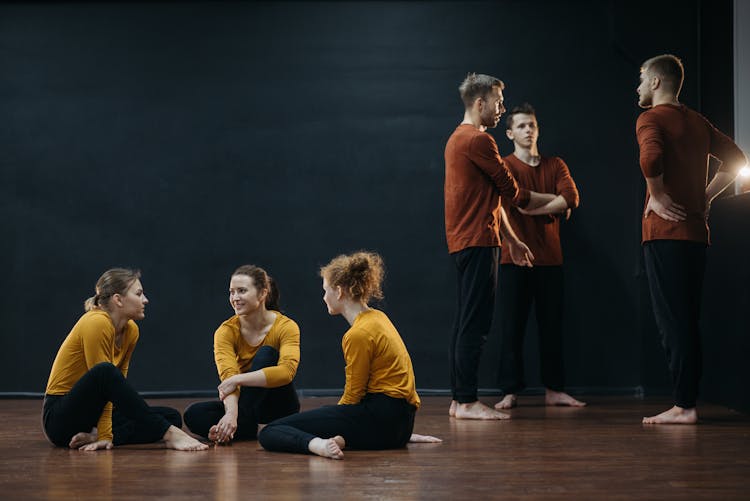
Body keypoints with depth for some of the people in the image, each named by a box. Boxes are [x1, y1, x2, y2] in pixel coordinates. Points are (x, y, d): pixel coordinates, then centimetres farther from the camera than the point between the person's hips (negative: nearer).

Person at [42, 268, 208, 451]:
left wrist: (106, 435, -10)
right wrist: (105, 435, -23)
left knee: (171, 417, -4)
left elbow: (116, 384, 2)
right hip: (60, 417, -8)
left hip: (91, 413, 8)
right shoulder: (96, 324, -19)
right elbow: (102, 376, -22)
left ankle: (95, 437, -19)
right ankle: (169, 434, -36)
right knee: (105, 372, -37)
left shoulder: (131, 331, 5)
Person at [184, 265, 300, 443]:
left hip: (280, 406, -2)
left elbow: (287, 371, -33)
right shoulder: (226, 331, -9)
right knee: (194, 415, -23)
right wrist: (231, 413, -45)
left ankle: (242, 424, -34)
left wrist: (238, 379, -38)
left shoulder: (286, 327, -15)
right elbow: (228, 376, -25)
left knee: (266, 354, -28)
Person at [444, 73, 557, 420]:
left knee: (466, 324, 10)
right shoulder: (478, 140, -12)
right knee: (474, 325, -9)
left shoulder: (458, 139, 21)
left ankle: (458, 398, 12)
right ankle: (467, 402, -9)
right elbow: (512, 192, -8)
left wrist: (512, 240, 23)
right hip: (477, 242, -10)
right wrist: (556, 201, 7)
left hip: (464, 243, 10)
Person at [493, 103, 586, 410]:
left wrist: (533, 206, -10)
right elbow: (520, 203, -14)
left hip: (550, 258, 4)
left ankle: (553, 390, 13)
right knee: (512, 327, -2)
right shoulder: (505, 167, 0)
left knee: (552, 326, 6)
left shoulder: (556, 166, 12)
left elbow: (571, 198, -6)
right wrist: (555, 206, -4)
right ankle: (510, 392, 1)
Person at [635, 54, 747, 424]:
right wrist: (705, 196, 17)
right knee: (687, 321, 10)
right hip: (696, 231, 7)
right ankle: (687, 403, 10)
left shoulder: (651, 119, -5)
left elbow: (651, 156, -26)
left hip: (665, 230, -7)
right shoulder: (698, 122, 17)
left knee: (671, 320, -8)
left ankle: (683, 406, -10)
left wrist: (657, 196, -12)